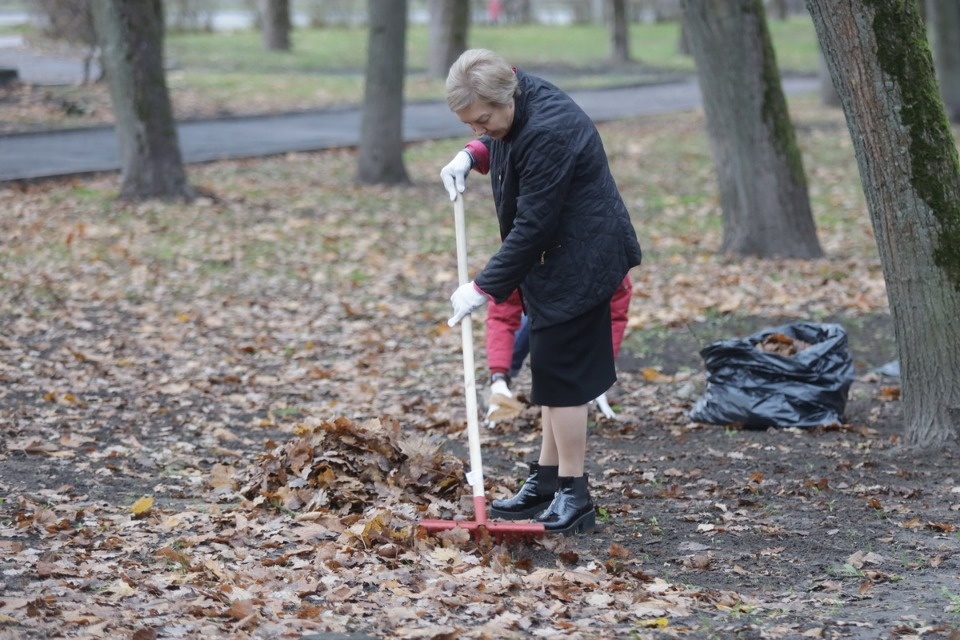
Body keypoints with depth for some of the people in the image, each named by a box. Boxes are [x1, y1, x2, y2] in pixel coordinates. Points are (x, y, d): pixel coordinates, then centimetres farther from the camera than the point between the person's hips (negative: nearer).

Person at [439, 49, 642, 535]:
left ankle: (574, 499, 1)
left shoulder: (548, 133, -30)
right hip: (556, 260, 10)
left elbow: (532, 228, -27)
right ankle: (546, 483, 24)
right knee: (553, 368, 15)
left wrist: (484, 287, -22)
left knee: (559, 372, -6)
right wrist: (471, 155, 4)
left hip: (580, 262, -10)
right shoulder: (514, 104, 0)